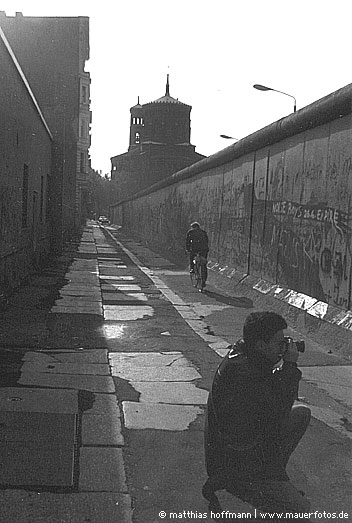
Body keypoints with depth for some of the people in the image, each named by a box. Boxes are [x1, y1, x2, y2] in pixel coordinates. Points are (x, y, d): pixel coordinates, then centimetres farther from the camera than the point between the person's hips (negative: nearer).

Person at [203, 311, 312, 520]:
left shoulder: (247, 358, 0)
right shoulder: (239, 371, -30)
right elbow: (278, 410, -25)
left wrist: (286, 367, -5)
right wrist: (290, 366, -19)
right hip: (232, 463, -10)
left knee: (302, 413, 8)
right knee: (301, 508, -12)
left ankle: (273, 472, 15)